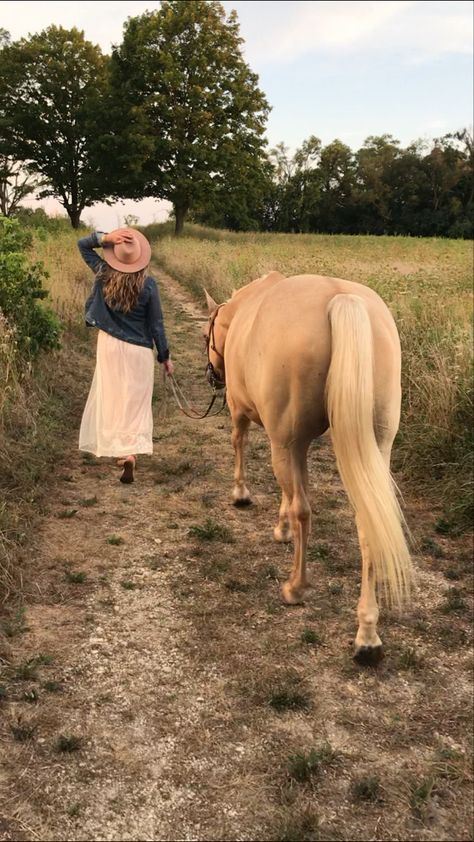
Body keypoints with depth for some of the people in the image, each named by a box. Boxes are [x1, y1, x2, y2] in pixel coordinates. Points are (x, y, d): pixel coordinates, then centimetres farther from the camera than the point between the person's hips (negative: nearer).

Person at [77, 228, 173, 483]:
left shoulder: (104, 275, -5)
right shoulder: (148, 284, -10)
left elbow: (82, 244, 8)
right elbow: (156, 324, -5)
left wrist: (105, 238, -9)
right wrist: (165, 356, 5)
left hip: (110, 347, 1)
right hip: (139, 350, -1)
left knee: (113, 400, 11)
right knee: (135, 404, 7)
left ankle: (124, 452, 6)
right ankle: (131, 451, -5)